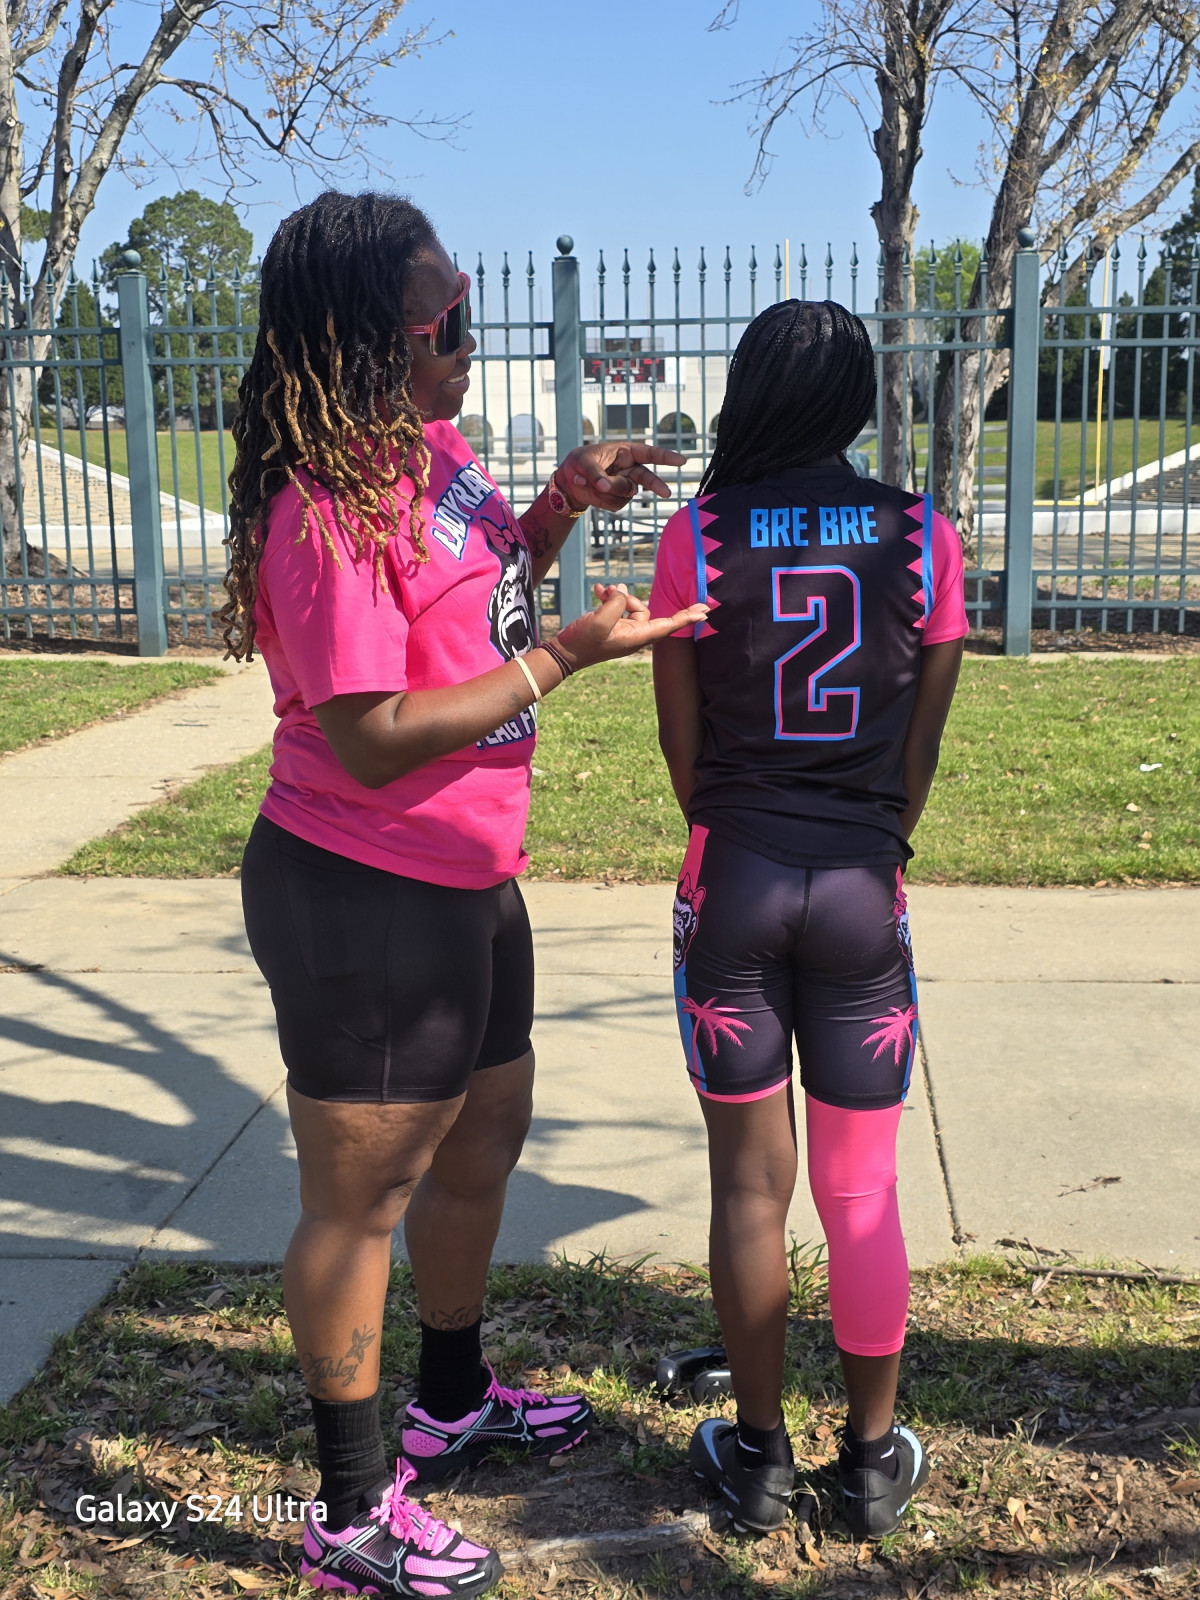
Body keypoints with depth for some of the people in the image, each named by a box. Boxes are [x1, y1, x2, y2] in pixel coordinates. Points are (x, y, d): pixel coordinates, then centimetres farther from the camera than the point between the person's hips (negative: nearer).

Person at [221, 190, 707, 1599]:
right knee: (360, 1197, 5)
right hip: (361, 901, -10)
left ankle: (453, 1401, 47)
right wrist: (569, 653, -22)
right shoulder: (326, 512, -23)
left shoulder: (431, 448, 5)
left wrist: (561, 500, 4)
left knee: (482, 1142, 24)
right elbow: (371, 740, -27)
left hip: (466, 879, 10)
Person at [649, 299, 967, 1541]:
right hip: (860, 890, 1)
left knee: (750, 1184, 11)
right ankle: (874, 1461, 26)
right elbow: (921, 751, 3)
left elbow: (682, 748, 0)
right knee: (862, 1193, 12)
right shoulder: (922, 539, -3)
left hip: (733, 880, 0)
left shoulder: (697, 536, -5)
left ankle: (758, 1455, 25)